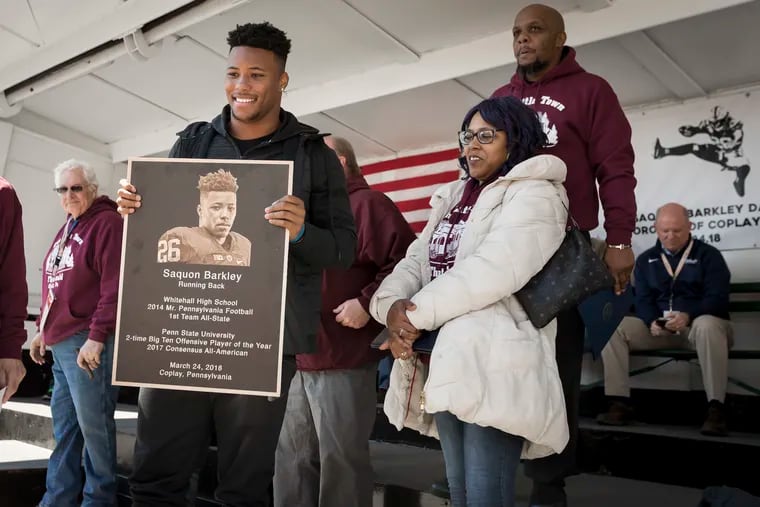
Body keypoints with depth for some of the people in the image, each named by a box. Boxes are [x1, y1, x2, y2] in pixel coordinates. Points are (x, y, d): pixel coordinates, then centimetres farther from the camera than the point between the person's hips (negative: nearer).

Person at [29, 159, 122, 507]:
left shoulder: (107, 223, -7)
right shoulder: (67, 229, 20)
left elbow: (115, 286, -16)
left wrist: (96, 336, -20)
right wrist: (43, 329, 22)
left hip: (87, 342, -9)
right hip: (60, 344, 9)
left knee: (93, 424, -3)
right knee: (64, 426, 13)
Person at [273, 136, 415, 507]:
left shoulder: (367, 204, -6)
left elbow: (405, 263, -19)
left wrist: (367, 302, -23)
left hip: (343, 362, -9)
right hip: (300, 359, 9)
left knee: (339, 461, 1)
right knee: (293, 458, 16)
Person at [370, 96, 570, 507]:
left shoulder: (534, 195, -4)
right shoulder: (453, 199, 21)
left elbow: (493, 270, -19)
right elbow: (416, 261, 11)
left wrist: (417, 314, -15)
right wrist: (392, 306, -10)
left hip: (493, 365, -8)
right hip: (445, 360, 8)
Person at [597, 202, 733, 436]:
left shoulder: (708, 255, 4)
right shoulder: (646, 260, 15)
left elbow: (717, 299, -7)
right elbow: (643, 300, 6)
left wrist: (688, 315, -27)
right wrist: (652, 321, -18)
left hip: (699, 324, -3)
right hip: (659, 328, 4)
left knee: (707, 325, -40)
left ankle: (715, 408, -37)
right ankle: (619, 403, -21)